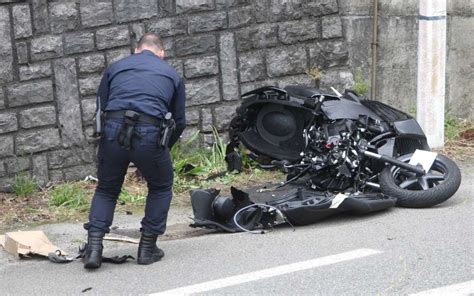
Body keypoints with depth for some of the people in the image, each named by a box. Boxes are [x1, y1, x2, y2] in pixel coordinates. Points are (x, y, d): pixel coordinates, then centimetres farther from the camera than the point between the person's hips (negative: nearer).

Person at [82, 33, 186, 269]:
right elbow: (179, 121, 23)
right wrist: (164, 148, 37)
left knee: (106, 190, 22)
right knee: (160, 188, 24)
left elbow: (100, 107, 21)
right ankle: (148, 247, 20)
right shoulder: (171, 74, 22)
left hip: (113, 130, 1)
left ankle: (94, 247, 8)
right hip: (150, 134, -1)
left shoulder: (115, 68, 23)